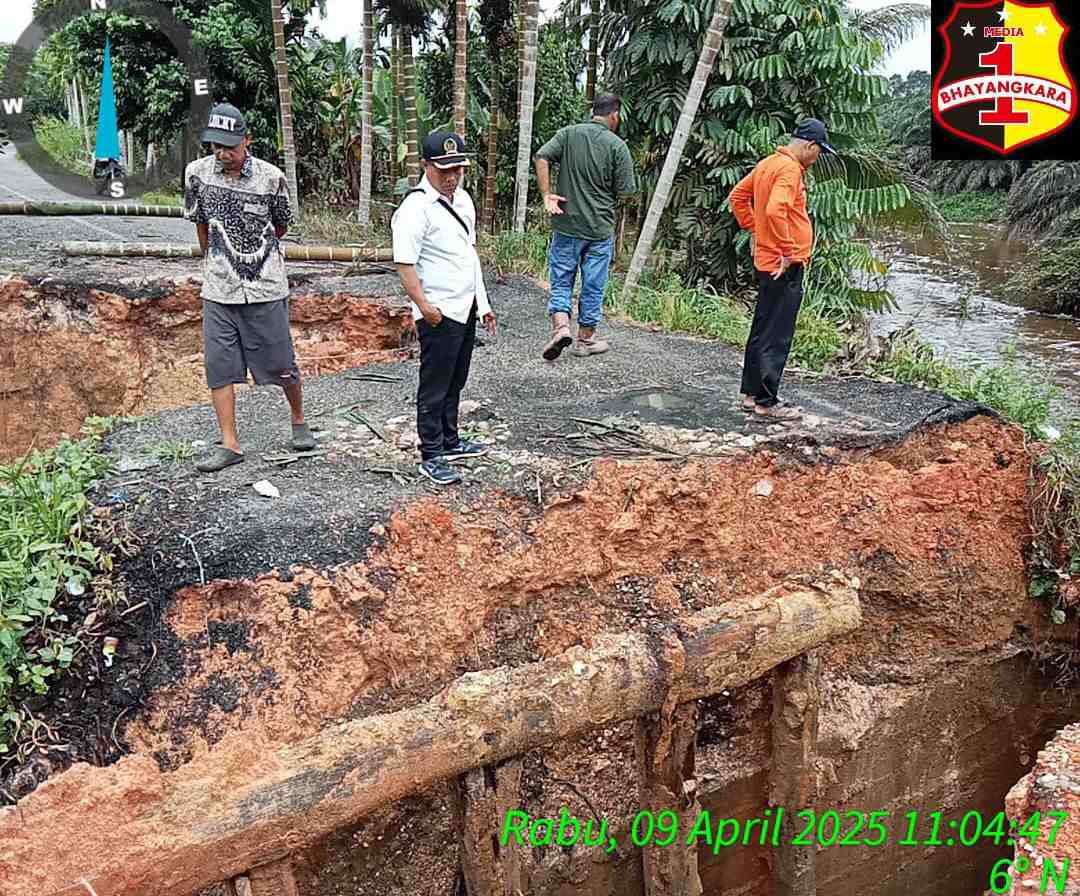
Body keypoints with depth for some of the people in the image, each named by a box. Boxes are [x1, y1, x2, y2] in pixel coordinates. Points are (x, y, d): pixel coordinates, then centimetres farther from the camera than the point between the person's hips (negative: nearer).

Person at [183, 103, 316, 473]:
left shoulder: (270, 177, -9)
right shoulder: (197, 173, -2)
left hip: (265, 288, -2)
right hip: (218, 290, 3)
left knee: (280, 363, 6)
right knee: (219, 366, 1)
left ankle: (299, 421, 30)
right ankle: (230, 445, 9)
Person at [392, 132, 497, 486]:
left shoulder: (463, 198, 13)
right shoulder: (416, 207, -15)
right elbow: (404, 262, -20)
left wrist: (483, 303, 20)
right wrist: (423, 305, -28)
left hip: (466, 309, 8)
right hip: (439, 314, -8)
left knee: (454, 383, 19)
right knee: (435, 387, 0)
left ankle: (449, 442, 33)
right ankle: (431, 457, 10)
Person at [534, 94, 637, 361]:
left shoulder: (569, 133, 1)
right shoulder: (617, 146, -6)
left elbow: (542, 157, -11)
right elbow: (625, 192, -6)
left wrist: (547, 194, -9)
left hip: (566, 224, 2)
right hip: (600, 228, -1)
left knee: (561, 280, 11)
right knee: (593, 286, 10)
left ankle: (560, 326, -10)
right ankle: (586, 339, 20)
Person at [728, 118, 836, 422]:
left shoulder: (767, 164, 13)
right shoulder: (789, 169, -16)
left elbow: (738, 196, 23)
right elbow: (776, 210, -31)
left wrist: (756, 229, 18)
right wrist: (788, 252, -23)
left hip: (766, 261, 10)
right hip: (785, 266, -10)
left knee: (762, 330, 16)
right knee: (776, 336, -4)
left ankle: (750, 393, 24)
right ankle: (766, 402, 1)